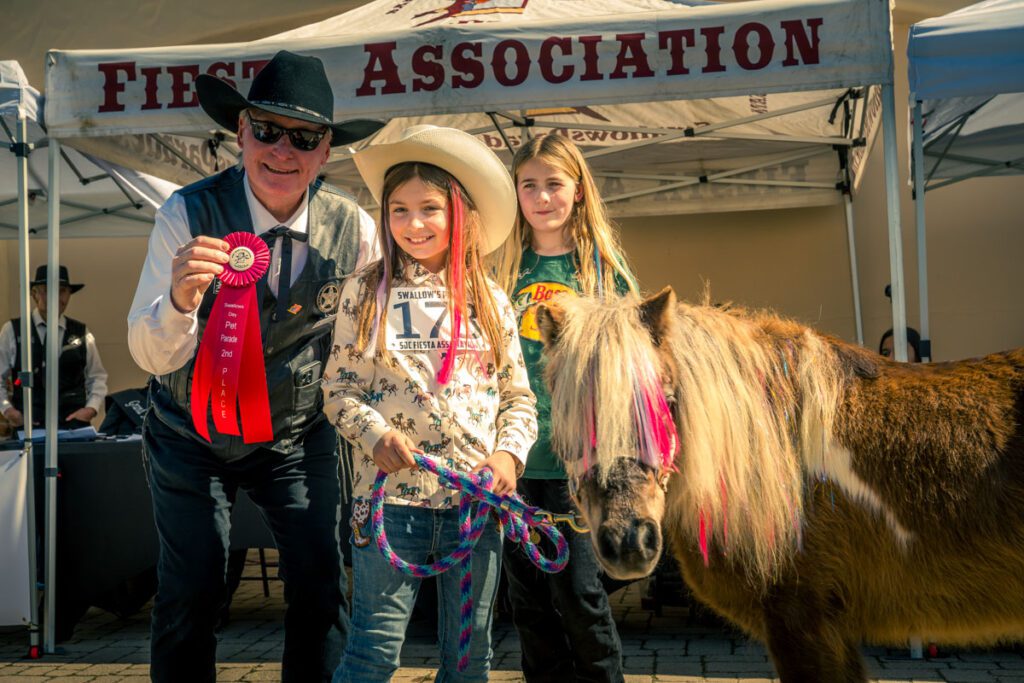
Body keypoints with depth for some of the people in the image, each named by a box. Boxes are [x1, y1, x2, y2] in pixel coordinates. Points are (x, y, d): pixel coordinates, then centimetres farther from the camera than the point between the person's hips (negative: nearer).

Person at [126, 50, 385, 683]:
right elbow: (152, 356, -24)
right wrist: (181, 298, -44)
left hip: (299, 435, 2)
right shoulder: (188, 214, -21)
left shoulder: (354, 229, -15)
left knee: (321, 589, 2)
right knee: (190, 597, 4)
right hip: (192, 435, -1)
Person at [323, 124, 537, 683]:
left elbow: (518, 395, 10)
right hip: (391, 490, -2)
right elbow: (339, 386, 2)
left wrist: (509, 453, -7)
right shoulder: (366, 292, 2)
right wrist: (375, 433, -15)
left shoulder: (490, 301, 7)